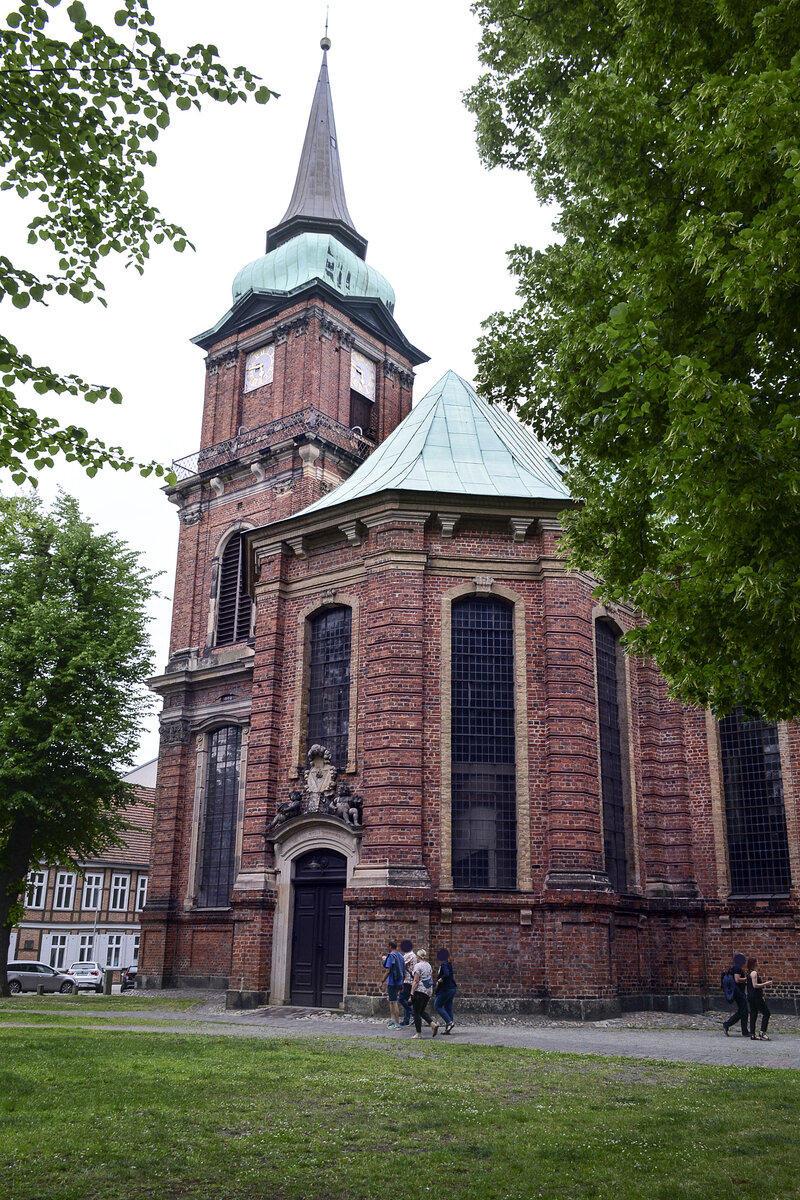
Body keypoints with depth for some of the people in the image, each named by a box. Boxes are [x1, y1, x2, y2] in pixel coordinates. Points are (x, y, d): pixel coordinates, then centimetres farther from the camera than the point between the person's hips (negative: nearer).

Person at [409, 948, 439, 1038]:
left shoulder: (418, 965, -10)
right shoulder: (428, 965, 14)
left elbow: (416, 981, -15)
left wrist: (412, 993, -14)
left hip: (420, 990, -8)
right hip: (429, 991, 8)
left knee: (417, 1013, 1)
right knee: (422, 1011, 16)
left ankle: (419, 1033, 1)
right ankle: (433, 1024, -2)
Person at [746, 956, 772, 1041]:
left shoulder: (749, 973, 16)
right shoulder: (754, 973, -14)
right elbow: (755, 985, -20)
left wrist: (763, 982, 17)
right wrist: (765, 984, -14)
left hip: (751, 997, 10)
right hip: (756, 996, -10)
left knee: (753, 1015, 9)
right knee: (766, 1013, -4)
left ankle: (752, 1034, 8)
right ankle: (762, 1033, -8)